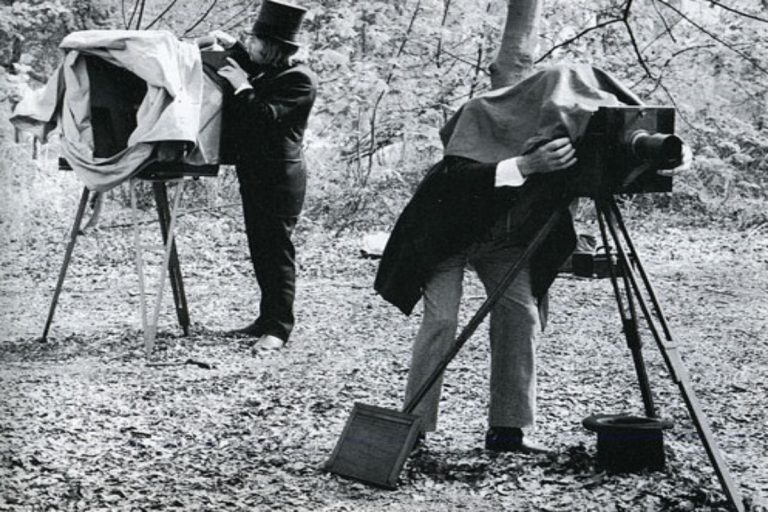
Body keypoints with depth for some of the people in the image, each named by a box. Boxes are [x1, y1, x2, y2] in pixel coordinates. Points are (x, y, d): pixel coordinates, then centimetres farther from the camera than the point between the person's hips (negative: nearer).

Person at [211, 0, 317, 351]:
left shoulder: (299, 80, -15)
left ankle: (279, 328, -3)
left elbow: (266, 116, -26)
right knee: (260, 247, 13)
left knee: (277, 248, -6)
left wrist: (242, 86, -18)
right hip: (254, 173, 9)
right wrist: (230, 48, 17)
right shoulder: (261, 70, 11)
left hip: (280, 177, -9)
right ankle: (267, 319, 21)